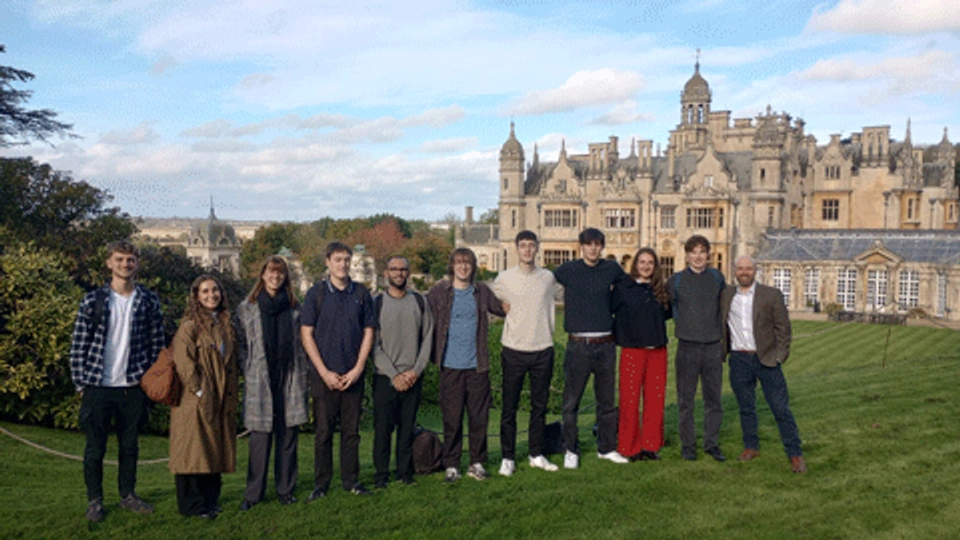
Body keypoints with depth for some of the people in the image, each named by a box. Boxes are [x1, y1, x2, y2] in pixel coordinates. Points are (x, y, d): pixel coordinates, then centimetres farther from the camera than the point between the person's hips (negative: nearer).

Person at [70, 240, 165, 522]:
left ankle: (128, 495, 27)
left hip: (133, 387, 1)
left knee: (130, 446, 13)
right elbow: (78, 345, 0)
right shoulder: (92, 301, -2)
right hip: (98, 386, -1)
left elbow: (158, 343, 5)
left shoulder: (149, 302, 2)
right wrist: (81, 384, -3)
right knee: (95, 448, 8)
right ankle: (94, 500, 23)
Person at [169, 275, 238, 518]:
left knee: (214, 449, 11)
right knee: (194, 450, -1)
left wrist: (230, 392, 10)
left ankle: (211, 500, 21)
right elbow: (183, 360, -13)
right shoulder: (191, 325, -8)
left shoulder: (225, 323, 13)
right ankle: (193, 505, 8)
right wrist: (198, 391, -16)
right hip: (196, 399, -6)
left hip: (220, 399, 7)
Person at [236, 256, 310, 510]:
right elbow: (241, 344, 6)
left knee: (288, 437, 5)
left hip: (290, 382, 2)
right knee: (260, 439, -1)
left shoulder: (294, 308, 10)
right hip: (260, 383, -2)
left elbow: (302, 344, 12)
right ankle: (253, 493, 12)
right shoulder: (247, 308, 5)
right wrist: (248, 372, -2)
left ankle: (286, 489, 17)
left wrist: (302, 379, 6)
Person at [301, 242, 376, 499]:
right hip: (324, 375, -2)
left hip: (353, 375, 2)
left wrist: (358, 369, -4)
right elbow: (306, 334, -2)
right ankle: (321, 484, 16)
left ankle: (351, 480, 20)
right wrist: (325, 372, -8)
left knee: (351, 431, 9)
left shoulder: (361, 293, 5)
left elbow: (368, 332, 6)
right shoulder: (316, 293, 0)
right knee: (324, 432, 4)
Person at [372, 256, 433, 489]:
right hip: (385, 377, -2)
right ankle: (381, 474, 12)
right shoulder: (377, 303, 0)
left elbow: (427, 338, 6)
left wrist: (416, 370, -5)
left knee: (408, 427, 7)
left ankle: (405, 472, 17)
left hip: (413, 377, 2)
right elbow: (374, 345, -3)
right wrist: (394, 375, -10)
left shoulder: (419, 301, 6)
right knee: (383, 428, 0)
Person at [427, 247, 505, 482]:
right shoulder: (439, 292, -1)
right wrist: (433, 355, -2)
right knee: (452, 419, 3)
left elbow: (502, 309, 21)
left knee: (479, 417, 7)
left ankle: (477, 463, 20)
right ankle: (451, 465, 16)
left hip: (477, 366, 2)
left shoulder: (482, 292, 7)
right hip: (450, 366, -2)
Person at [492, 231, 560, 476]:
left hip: (543, 350, 2)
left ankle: (537, 455, 23)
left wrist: (547, 331, 11)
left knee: (539, 405, 11)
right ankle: (508, 458, 13)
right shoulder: (504, 278, -1)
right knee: (509, 407, 2)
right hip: (514, 350, -2)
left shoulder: (549, 278, 5)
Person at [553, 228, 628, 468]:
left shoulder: (612, 268, 6)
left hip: (606, 345, 3)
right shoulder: (568, 270, -3)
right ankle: (571, 450, 14)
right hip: (579, 346, -3)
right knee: (571, 401, 1)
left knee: (607, 400, 12)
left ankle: (607, 448, 25)